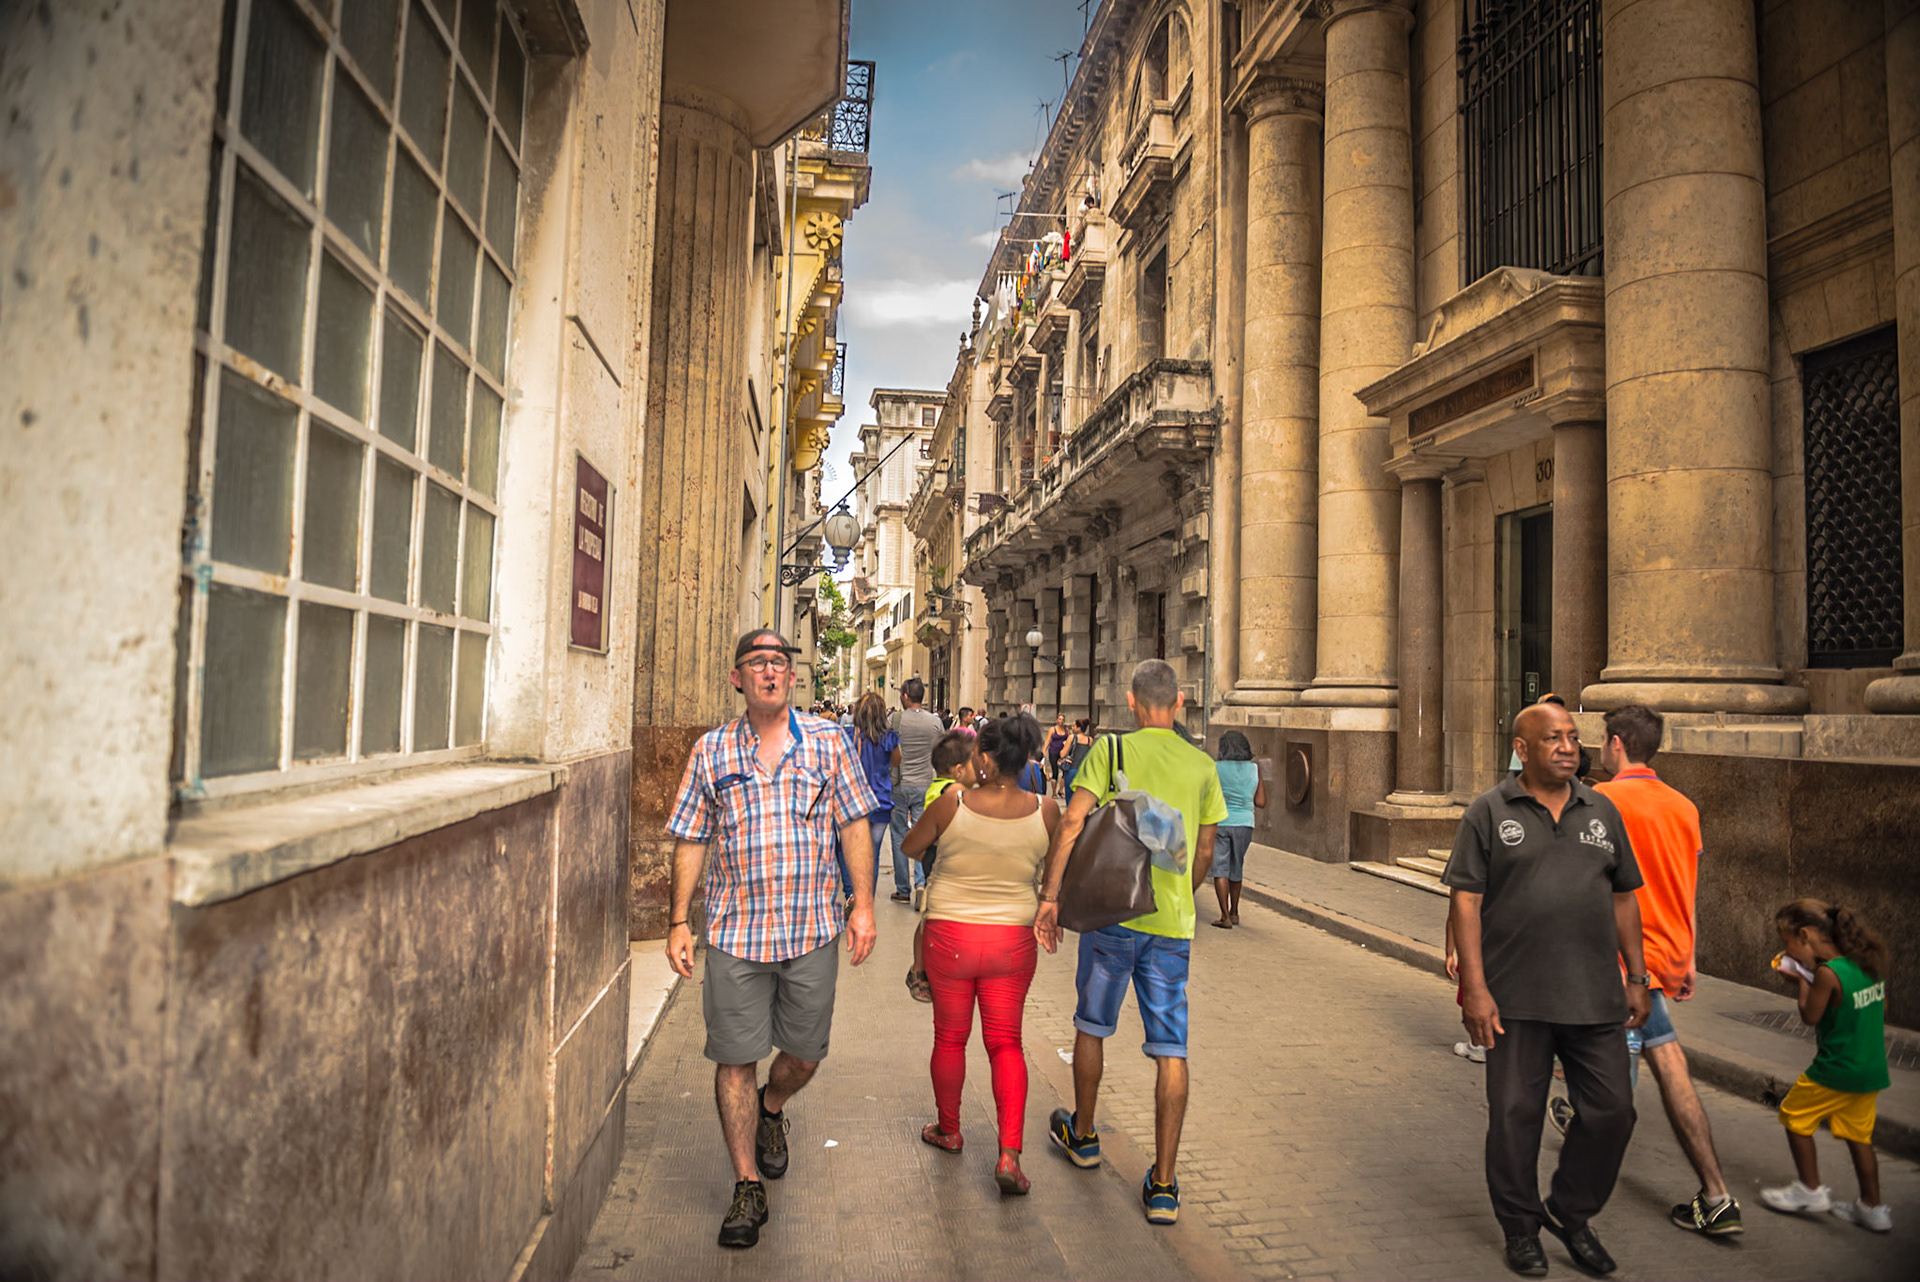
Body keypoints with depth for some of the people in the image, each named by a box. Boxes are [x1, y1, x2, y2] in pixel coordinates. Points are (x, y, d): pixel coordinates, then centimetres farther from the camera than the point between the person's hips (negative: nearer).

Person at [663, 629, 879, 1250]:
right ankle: (748, 1187, 21)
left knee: (804, 1055, 13)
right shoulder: (710, 751, 3)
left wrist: (863, 904, -2)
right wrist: (680, 921, 2)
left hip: (813, 930, 0)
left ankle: (771, 1110, 46)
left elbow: (854, 826, 4)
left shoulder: (827, 740, 1)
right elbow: (691, 841, 6)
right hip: (735, 932, 0)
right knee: (735, 1060, 4)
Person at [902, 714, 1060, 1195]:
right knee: (1006, 1042, 12)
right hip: (1013, 939, 1)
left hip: (950, 935, -1)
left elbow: (910, 847, 1)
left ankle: (948, 1130, 36)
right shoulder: (1045, 811, -10)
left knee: (950, 1037, 17)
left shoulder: (953, 803, -16)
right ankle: (1010, 1153, 3)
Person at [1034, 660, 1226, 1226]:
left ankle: (1082, 1135, 37)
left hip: (1112, 911, -1)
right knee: (1171, 1050, 6)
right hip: (1172, 923, 2)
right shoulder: (1202, 765, 5)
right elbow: (1204, 850, 12)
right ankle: (1163, 1185, 9)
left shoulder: (1111, 750, -3)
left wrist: (1050, 896, -8)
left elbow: (1071, 824, -12)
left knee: (1091, 1026, 19)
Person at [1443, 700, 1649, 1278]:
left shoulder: (1602, 812, 10)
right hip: (1516, 1000, -4)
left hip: (1595, 998, 4)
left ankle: (1570, 1214, 31)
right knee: (1515, 1116, 6)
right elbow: (1466, 901, -7)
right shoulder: (1490, 812, -4)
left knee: (1612, 1110, 8)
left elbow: (1624, 899, 16)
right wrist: (1475, 989, -12)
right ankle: (1520, 1228, 26)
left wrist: (1636, 978, 12)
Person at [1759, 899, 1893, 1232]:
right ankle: (1873, 1208, 26)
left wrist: (1802, 981, 0)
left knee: (1794, 1116, 10)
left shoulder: (1827, 973, -23)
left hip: (1837, 1070, -8)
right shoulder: (1868, 963, 1)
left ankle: (1811, 1190, 18)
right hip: (1873, 1069, 8)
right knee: (1858, 1135, 19)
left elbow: (1810, 1016, -12)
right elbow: (1881, 1007, 14)